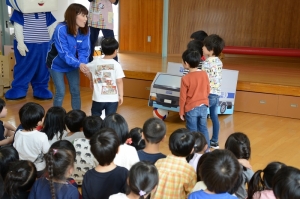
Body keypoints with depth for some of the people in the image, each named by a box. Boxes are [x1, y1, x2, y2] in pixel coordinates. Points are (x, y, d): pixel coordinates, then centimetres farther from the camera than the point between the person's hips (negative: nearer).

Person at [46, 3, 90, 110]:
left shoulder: (84, 30, -14)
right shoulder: (61, 29, -31)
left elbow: (84, 50, -14)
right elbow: (63, 52, -34)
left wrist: (83, 64, -35)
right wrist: (79, 64, -45)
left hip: (72, 64, 5)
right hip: (57, 64, -5)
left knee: (75, 91, 6)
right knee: (60, 92, -5)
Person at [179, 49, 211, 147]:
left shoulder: (185, 78, -17)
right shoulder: (204, 74, -4)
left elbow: (183, 97, -11)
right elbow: (208, 90, 7)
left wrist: (181, 112, -1)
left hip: (191, 108, -4)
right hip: (203, 107, 5)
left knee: (193, 131, 7)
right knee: (203, 129, 16)